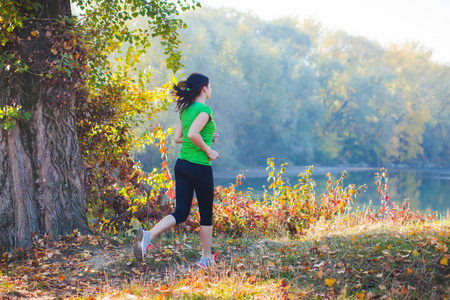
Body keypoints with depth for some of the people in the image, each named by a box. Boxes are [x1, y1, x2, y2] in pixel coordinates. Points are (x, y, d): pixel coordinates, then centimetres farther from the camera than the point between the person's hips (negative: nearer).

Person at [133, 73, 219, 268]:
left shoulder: (185, 110, 11)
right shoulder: (204, 110, -13)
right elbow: (192, 134, -27)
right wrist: (208, 150, -15)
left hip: (181, 164, 7)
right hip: (200, 167, -7)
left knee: (180, 213, 5)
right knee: (206, 213, 9)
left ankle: (147, 235, -18)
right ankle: (206, 258, 19)